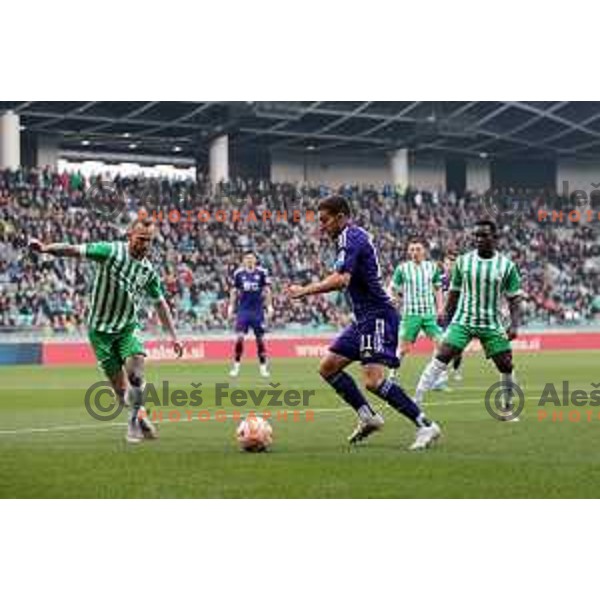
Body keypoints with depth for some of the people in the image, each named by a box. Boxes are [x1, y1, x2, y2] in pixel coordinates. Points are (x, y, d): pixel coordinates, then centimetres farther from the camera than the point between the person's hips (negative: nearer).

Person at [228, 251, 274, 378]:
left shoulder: (262, 273, -1)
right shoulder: (238, 273, 2)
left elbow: (267, 291, 4)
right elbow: (234, 292, 9)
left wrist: (270, 307, -1)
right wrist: (231, 308, 5)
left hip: (258, 310, 0)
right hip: (243, 310, 0)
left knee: (260, 338, 3)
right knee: (240, 337, -10)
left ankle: (263, 367, 13)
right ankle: (236, 366, -1)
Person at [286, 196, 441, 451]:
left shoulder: (350, 238, -14)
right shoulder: (355, 236, 17)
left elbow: (341, 280, -28)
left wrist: (304, 291, -24)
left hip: (377, 316, -11)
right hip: (365, 318, 11)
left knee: (373, 380, -21)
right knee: (328, 367, 11)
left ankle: (425, 426, -18)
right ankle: (368, 417, 14)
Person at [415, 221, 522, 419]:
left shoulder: (507, 266, -2)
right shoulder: (463, 261, 1)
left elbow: (514, 298, 1)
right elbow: (454, 293, 10)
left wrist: (514, 324, -12)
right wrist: (447, 321, 10)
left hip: (492, 324, 0)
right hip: (463, 321, 0)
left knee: (506, 365, -4)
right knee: (441, 358, -15)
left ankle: (507, 408, 19)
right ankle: (416, 402, -16)